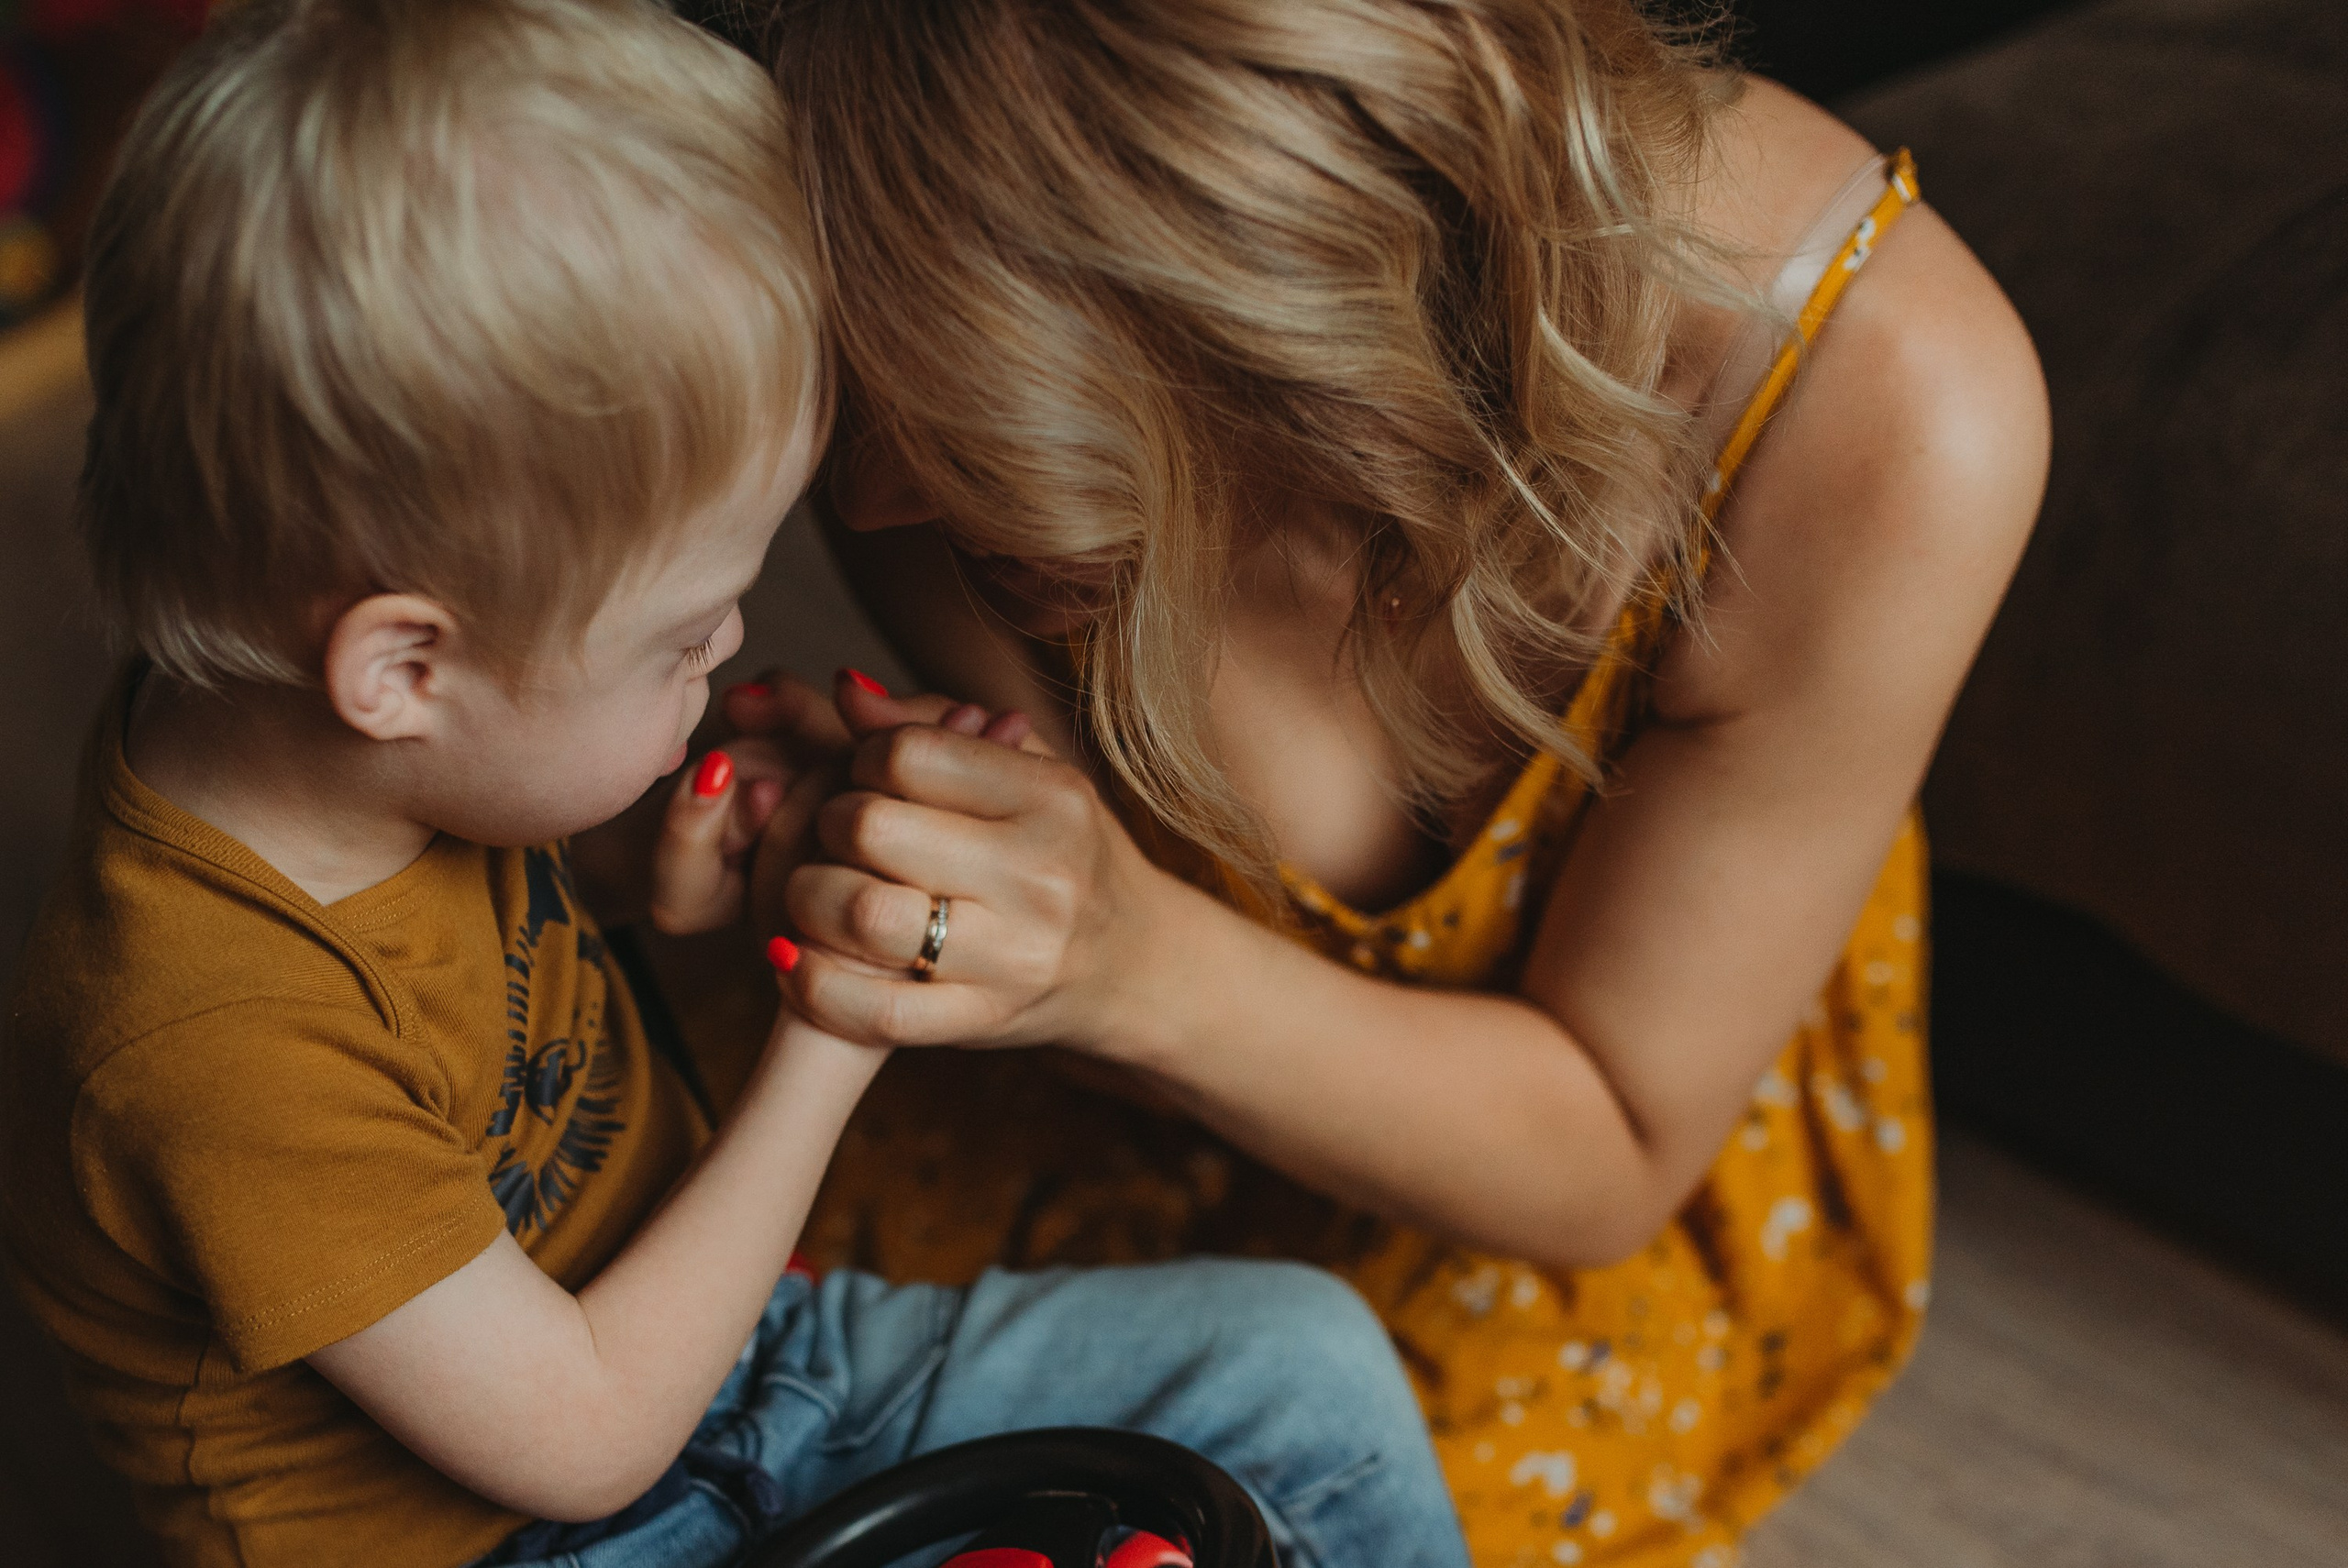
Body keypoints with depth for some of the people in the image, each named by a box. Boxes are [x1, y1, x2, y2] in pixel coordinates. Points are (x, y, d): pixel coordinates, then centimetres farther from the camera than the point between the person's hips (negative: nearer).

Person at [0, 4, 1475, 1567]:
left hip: (689, 1351, 7)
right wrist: (825, 1056, -20)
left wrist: (645, 873, -7)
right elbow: (585, 1432, -25)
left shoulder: (359, 755, -13)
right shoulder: (226, 1042, -35)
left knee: (1305, 1362, 1)